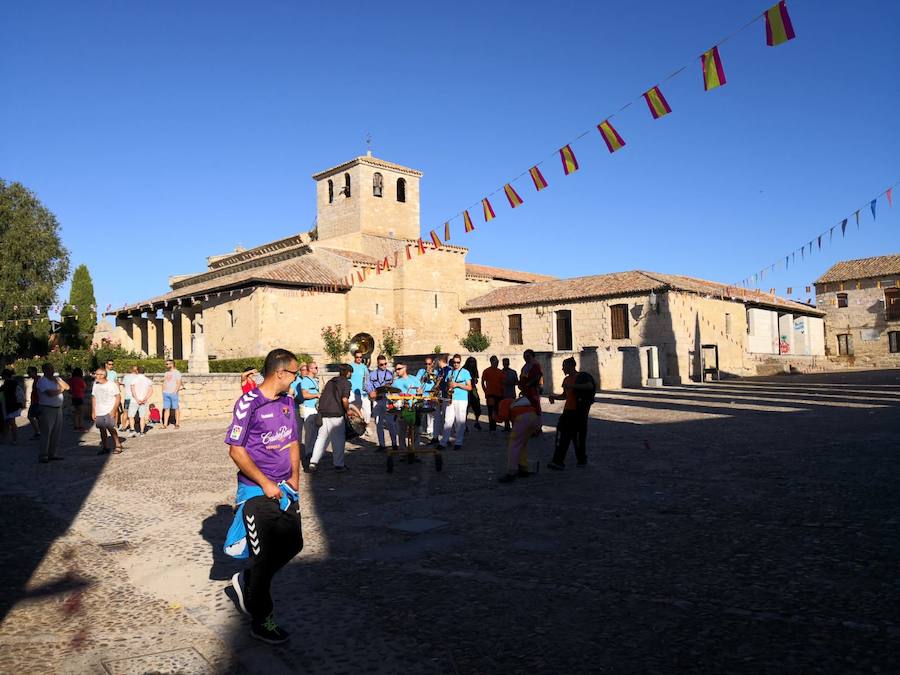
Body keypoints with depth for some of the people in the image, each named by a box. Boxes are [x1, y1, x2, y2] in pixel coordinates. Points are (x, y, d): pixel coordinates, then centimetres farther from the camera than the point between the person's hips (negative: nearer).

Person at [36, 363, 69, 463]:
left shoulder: (57, 378, 13)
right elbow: (50, 393, -21)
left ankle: (52, 454, 18)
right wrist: (61, 390, -4)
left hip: (58, 409, 7)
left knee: (56, 433, 10)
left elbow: (67, 387, 3)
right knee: (46, 433, -6)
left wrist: (57, 380, -8)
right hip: (47, 409, -7)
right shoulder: (42, 381, -9)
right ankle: (43, 456, -2)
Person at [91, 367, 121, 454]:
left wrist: (114, 410, -12)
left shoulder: (111, 385, -7)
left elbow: (118, 397, -6)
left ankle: (118, 446, 0)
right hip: (99, 412, 5)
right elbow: (93, 398, 15)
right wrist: (93, 411, 10)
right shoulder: (95, 385, 9)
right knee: (102, 430, 6)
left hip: (109, 412, -5)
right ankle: (105, 448, 14)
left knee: (110, 428, -11)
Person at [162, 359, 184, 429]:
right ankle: (165, 425, 2)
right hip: (165, 393, 6)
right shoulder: (166, 373, 16)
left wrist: (175, 392, -19)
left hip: (173, 393, -6)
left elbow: (179, 383, -10)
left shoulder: (177, 373, -4)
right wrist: (163, 392, 7)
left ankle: (177, 424, 4)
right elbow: (164, 383, 19)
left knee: (176, 408, -1)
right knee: (166, 409, 3)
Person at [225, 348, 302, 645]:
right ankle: (261, 621, 20)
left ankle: (246, 581, 35)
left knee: (293, 545, 13)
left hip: (285, 488, 7)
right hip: (257, 492, -7)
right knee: (264, 554, 2)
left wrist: (294, 477, 5)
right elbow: (236, 450, -17)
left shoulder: (287, 402, 7)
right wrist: (266, 484, -17)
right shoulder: (249, 403, -16)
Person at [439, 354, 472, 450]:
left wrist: (457, 385, -12)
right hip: (450, 400, 3)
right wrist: (448, 389, -4)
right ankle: (443, 442, 1)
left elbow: (469, 387, -2)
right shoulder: (450, 372, 14)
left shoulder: (465, 372, 1)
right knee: (448, 421, 0)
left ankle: (458, 443, 6)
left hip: (462, 400, -3)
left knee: (460, 422, -1)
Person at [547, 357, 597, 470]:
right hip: (568, 411, 7)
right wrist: (555, 396, 8)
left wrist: (573, 386, -30)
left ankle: (582, 460, 21)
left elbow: (590, 386, -27)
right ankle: (558, 462, -4)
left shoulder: (582, 376, -9)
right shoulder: (566, 379, 16)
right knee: (562, 435, -2)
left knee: (578, 437, 2)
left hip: (579, 411, -7)